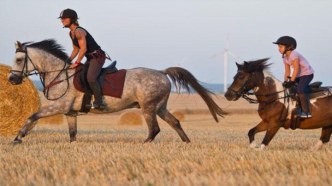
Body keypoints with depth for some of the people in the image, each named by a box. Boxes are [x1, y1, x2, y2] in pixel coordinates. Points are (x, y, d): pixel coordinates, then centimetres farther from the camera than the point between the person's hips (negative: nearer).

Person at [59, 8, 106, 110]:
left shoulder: (79, 31, -19)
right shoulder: (71, 33, 11)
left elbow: (83, 49, -25)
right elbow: (76, 50, 18)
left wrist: (76, 62, -20)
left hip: (98, 56, -11)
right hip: (90, 58, 11)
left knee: (90, 77, -27)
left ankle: (99, 103, -25)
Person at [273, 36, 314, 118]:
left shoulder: (294, 55, -21)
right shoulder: (285, 58, 7)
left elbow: (296, 69, -23)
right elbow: (287, 71, 11)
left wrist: (291, 81, -23)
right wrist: (285, 81, 0)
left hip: (307, 73, -10)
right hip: (299, 75, 10)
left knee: (300, 90, -24)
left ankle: (306, 112, -21)